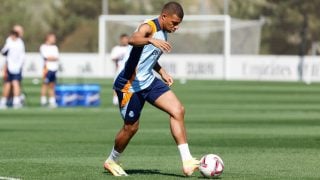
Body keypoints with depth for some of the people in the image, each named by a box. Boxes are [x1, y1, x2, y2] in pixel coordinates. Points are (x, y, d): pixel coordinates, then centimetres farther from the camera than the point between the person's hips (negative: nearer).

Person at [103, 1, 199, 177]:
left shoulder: (163, 33, 11)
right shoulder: (149, 27, -18)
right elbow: (133, 39, -43)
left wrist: (162, 72, 14)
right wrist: (151, 40, -62)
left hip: (148, 81, 8)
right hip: (130, 84, -8)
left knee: (178, 110, -8)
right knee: (131, 127, 2)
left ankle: (187, 162, -10)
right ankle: (111, 161, 30)